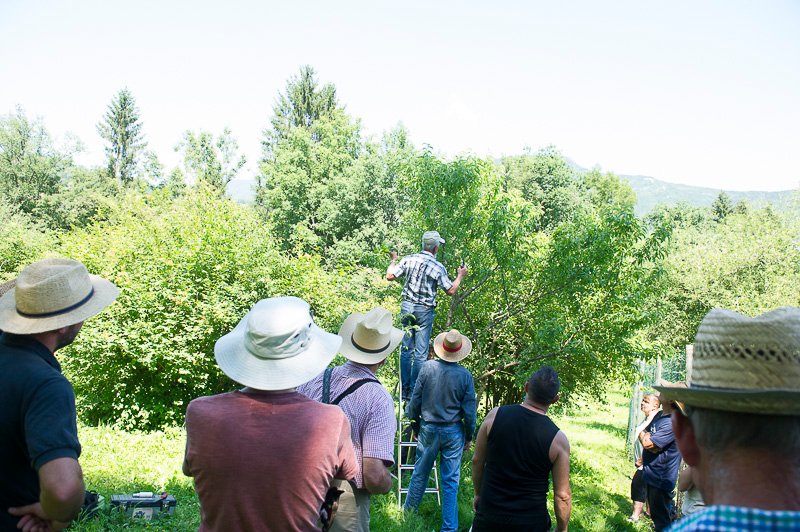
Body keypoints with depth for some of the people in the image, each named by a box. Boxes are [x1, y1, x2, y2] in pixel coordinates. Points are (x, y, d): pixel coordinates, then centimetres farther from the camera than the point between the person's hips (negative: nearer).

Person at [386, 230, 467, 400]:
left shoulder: (409, 260, -1)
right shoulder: (438, 267, -9)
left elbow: (390, 276, 2)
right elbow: (451, 291, -3)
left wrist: (393, 260, 20)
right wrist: (460, 276, 13)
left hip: (407, 306, 4)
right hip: (424, 310, -3)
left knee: (406, 349, 11)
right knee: (420, 353, 4)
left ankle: (404, 391, 15)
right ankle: (414, 391, 7)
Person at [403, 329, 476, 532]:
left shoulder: (428, 367, -10)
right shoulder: (465, 375, -11)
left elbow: (416, 399, -2)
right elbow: (469, 411, -5)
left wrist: (413, 419, 15)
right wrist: (469, 436, 9)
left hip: (428, 429, 1)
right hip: (453, 432, -1)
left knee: (420, 473, 17)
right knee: (450, 482, 7)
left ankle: (409, 510, 35)